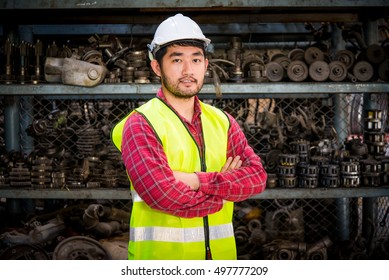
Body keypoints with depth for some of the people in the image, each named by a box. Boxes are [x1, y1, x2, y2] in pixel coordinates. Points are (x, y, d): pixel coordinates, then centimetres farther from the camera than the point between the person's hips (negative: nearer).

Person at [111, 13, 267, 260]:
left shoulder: (223, 122, 8)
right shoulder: (140, 124, -8)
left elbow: (257, 177, -4)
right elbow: (162, 195, -21)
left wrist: (199, 181, -18)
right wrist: (226, 187, -8)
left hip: (219, 254, 5)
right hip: (160, 255, -4)